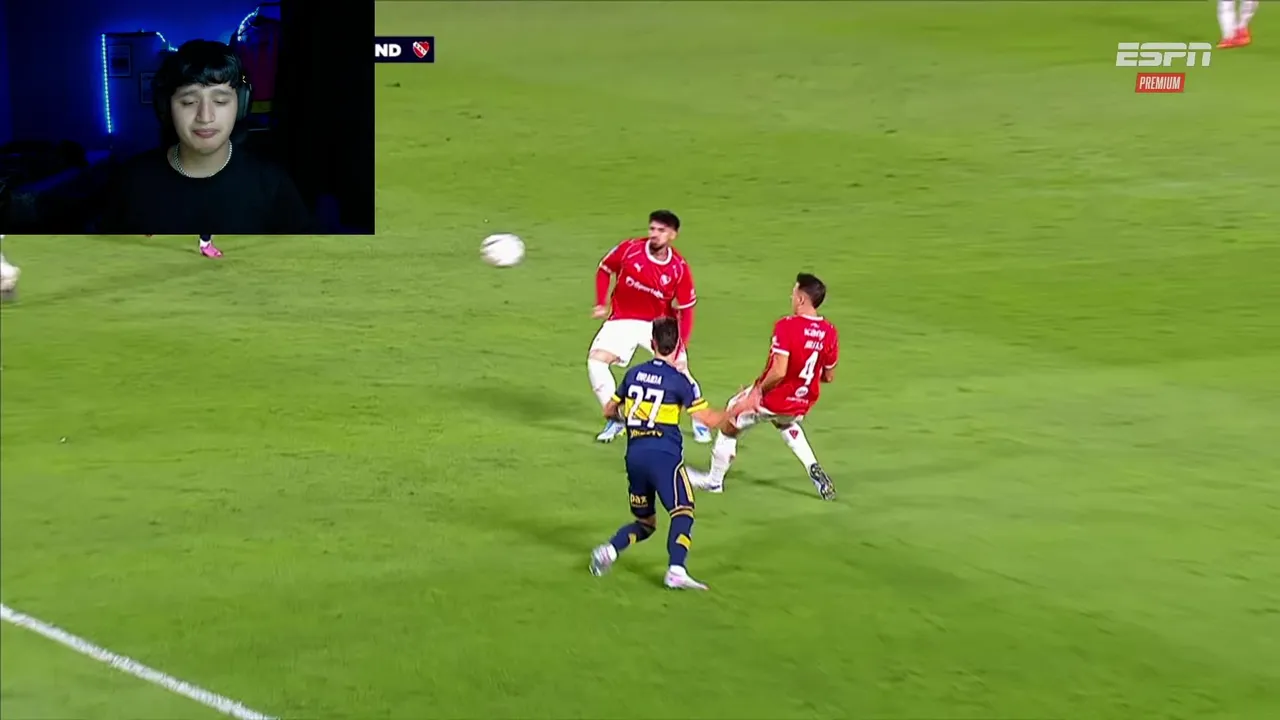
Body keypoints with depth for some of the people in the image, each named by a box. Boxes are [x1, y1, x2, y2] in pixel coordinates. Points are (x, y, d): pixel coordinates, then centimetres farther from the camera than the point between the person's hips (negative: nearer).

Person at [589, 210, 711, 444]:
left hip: (660, 324, -1)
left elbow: (686, 311, -9)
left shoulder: (679, 269, -14)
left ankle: (700, 421, 17)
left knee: (680, 369, -10)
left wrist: (681, 349, -17)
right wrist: (601, 304, -3)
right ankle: (615, 419, 0)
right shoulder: (630, 249, -14)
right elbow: (604, 270, 5)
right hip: (622, 321, 1)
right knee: (596, 359, -17)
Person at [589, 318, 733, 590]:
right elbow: (708, 419, -7)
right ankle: (675, 570, -25)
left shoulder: (633, 374, 12)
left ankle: (608, 550, -5)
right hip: (664, 455, -6)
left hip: (634, 456, 6)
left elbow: (609, 411, 22)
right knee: (683, 513, -7)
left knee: (645, 522, 18)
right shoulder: (680, 381, -3)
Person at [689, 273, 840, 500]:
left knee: (730, 421, 19)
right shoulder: (830, 332, -6)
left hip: (774, 397, -6)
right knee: (786, 422, 40)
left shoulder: (786, 326, -23)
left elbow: (779, 371, -29)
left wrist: (759, 390, -14)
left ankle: (714, 480, 34)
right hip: (804, 402, 6)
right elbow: (829, 377, 4)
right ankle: (814, 470, 22)